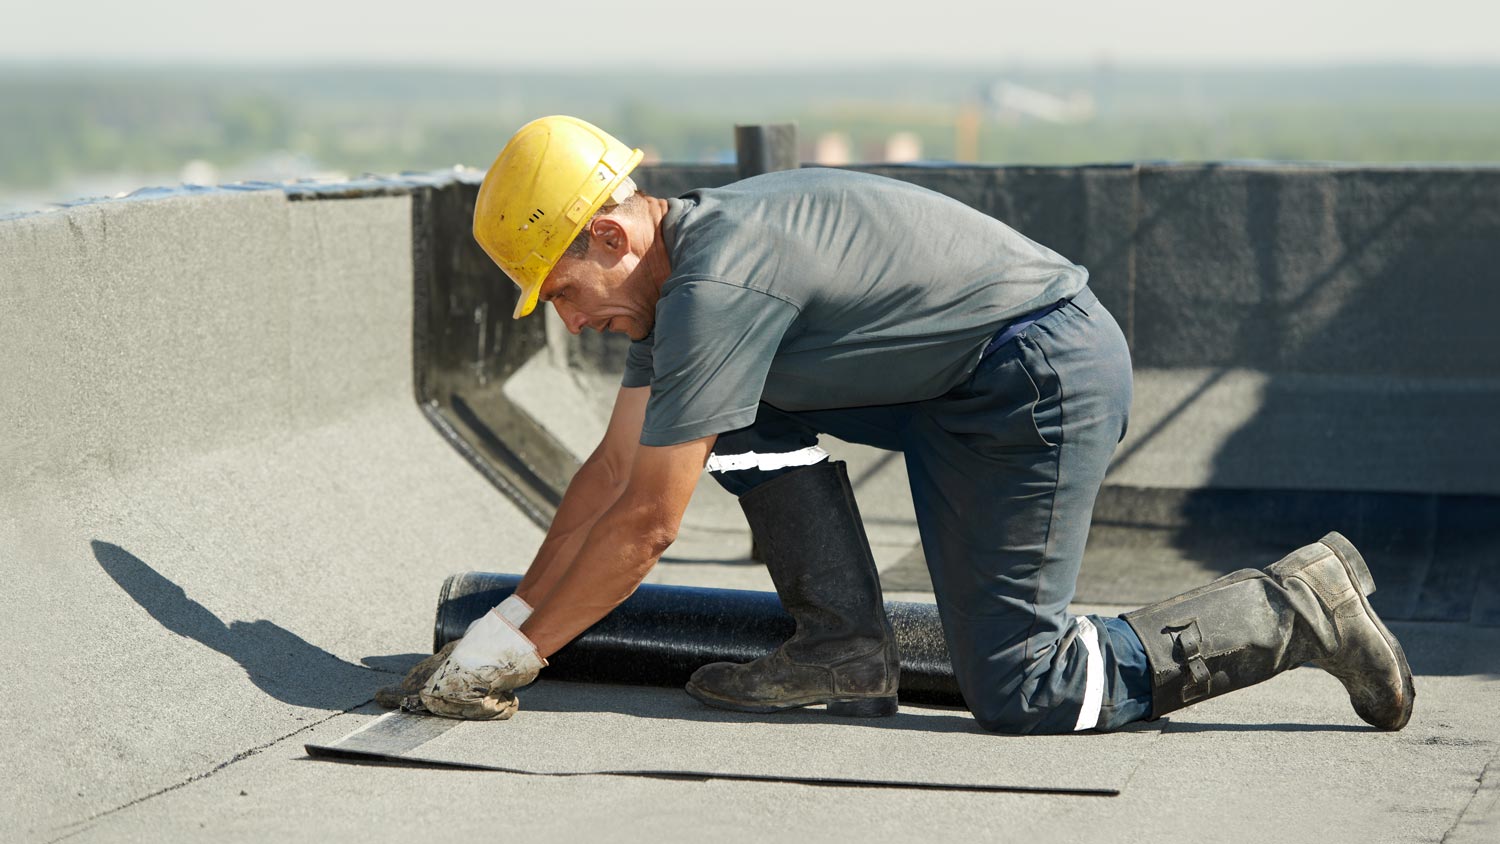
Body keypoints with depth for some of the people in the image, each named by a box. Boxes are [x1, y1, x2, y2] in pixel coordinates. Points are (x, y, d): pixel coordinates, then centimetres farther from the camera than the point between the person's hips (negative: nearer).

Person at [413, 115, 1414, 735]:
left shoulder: (716, 285, -21)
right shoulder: (678, 266, 9)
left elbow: (646, 522, -18)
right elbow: (613, 471, 15)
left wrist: (517, 652, -9)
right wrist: (509, 616, 13)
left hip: (1048, 378, -10)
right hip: (960, 388, 10)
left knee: (1021, 696, -8)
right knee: (751, 410, 8)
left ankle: (1297, 610, -2)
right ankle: (847, 650, 7)